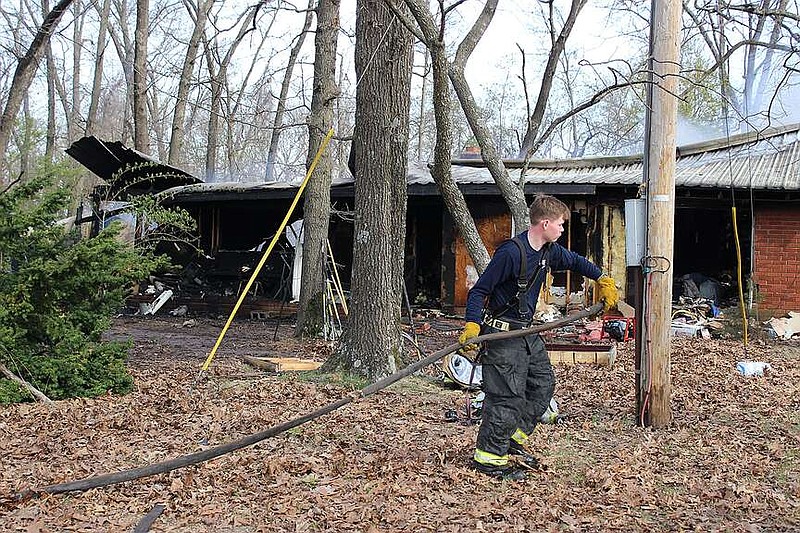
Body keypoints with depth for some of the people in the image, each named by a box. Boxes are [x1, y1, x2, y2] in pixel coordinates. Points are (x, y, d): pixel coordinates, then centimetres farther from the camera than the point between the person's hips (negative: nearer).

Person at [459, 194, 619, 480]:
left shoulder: (549, 251, 4)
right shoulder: (511, 253, -22)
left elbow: (575, 261, 25)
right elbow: (479, 291, -19)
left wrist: (602, 279, 19)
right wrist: (472, 325, -31)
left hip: (526, 330, 9)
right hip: (502, 332, -9)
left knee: (543, 383, 13)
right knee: (508, 395, -8)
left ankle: (512, 438, 26)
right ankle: (489, 457, 3)